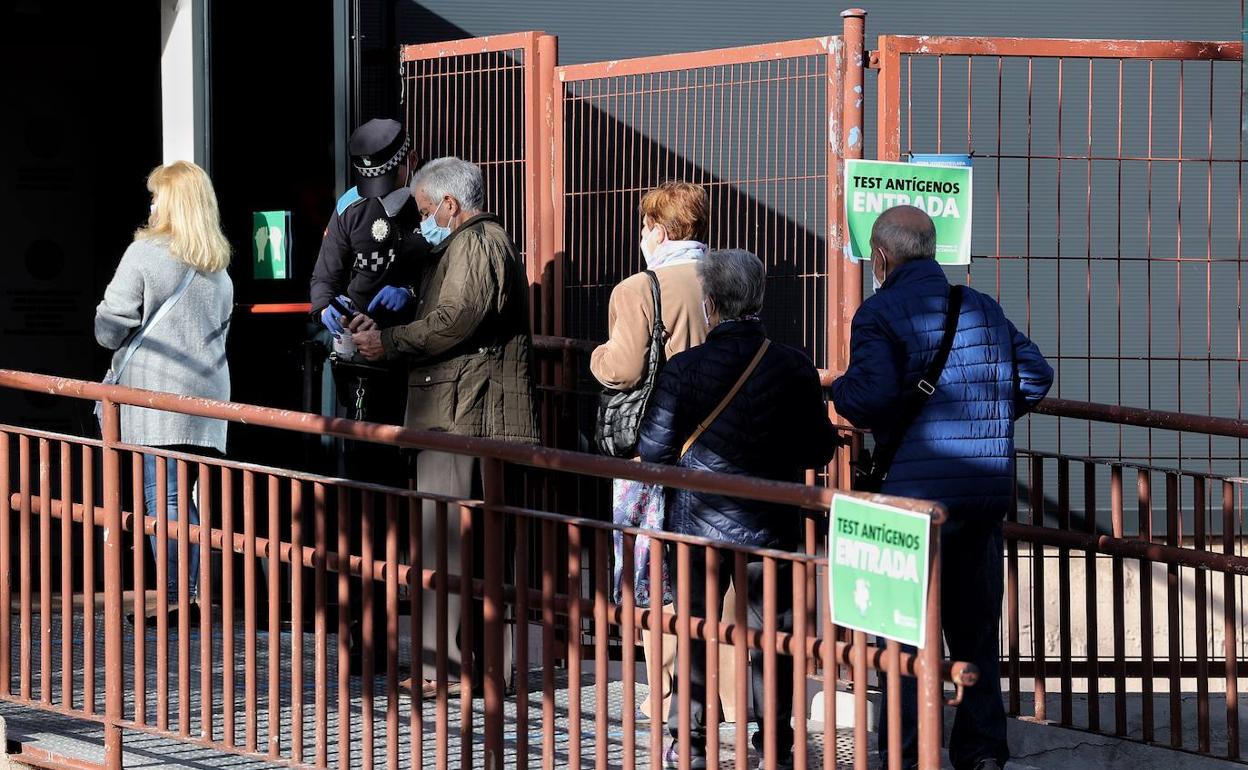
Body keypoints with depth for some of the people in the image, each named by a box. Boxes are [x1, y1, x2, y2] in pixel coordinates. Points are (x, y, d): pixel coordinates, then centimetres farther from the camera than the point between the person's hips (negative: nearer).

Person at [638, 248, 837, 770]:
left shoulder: (684, 369, -12)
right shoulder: (794, 368, -8)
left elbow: (653, 451, -8)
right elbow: (819, 451, -1)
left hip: (698, 522, -1)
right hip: (771, 526, 1)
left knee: (693, 628, 12)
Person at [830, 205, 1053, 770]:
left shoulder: (881, 312, -8)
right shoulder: (985, 308, 11)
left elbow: (871, 394, -22)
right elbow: (1035, 375, 11)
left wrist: (836, 390, -1)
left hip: (918, 492, -5)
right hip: (990, 488, 5)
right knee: (975, 627, 15)